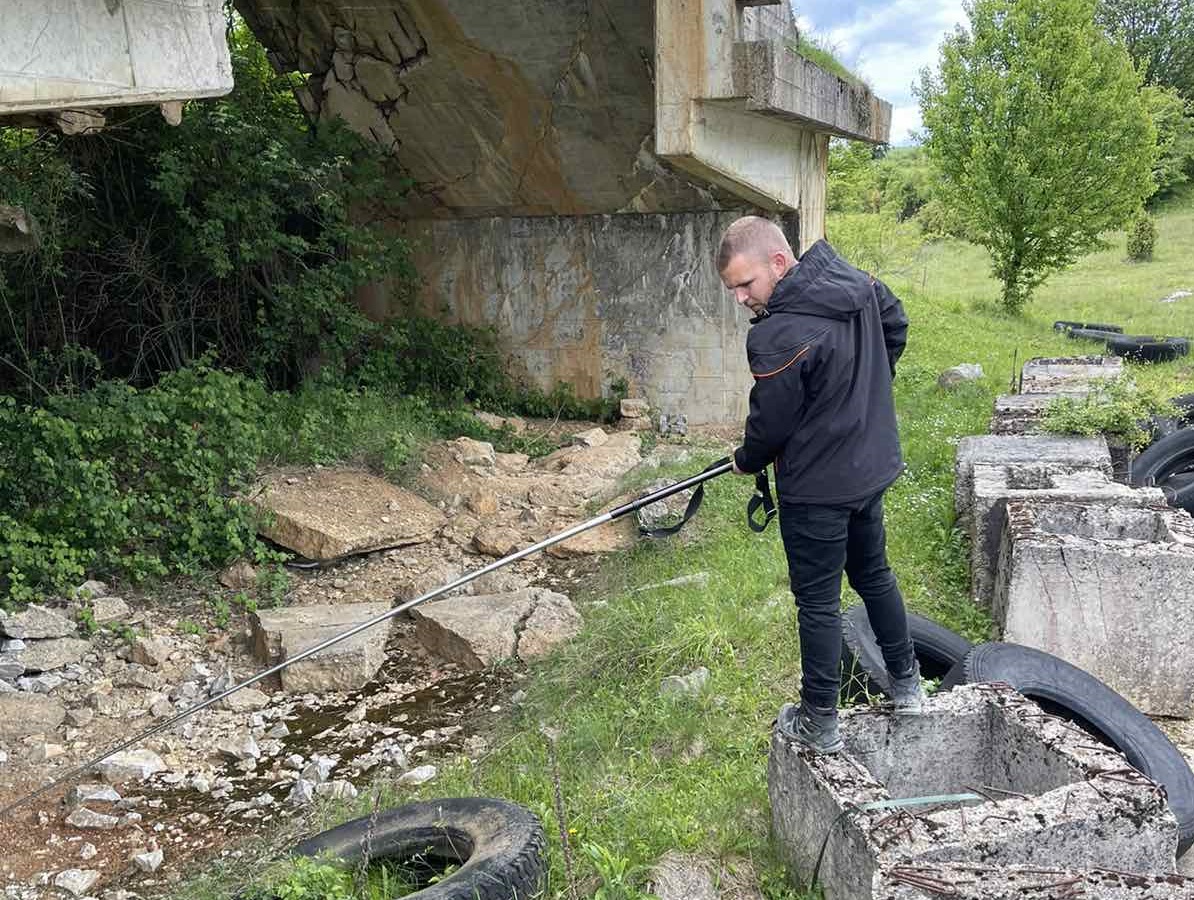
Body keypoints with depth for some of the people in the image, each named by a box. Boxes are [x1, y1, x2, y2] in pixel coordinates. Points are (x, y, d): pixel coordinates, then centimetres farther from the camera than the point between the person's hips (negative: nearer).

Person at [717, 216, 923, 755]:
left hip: (817, 489, -8)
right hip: (872, 467, 8)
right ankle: (907, 685, 38)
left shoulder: (778, 336, -28)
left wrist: (747, 461, 4)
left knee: (817, 602, 6)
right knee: (874, 575, 24)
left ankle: (819, 724, 19)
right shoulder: (857, 282, -3)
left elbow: (770, 424, -17)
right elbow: (896, 325, 16)